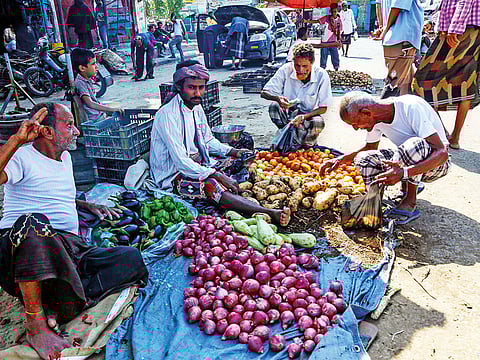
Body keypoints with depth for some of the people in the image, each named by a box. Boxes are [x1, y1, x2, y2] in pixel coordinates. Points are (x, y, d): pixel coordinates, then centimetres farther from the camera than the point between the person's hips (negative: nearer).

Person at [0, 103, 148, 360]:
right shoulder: (22, 156, -1)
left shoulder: (65, 158, 23)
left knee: (132, 259, -14)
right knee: (34, 222, -41)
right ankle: (35, 325, -30)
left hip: (69, 250, 7)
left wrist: (89, 206, 29)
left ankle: (55, 308, -23)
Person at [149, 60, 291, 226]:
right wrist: (218, 176, -29)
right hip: (174, 175, -10)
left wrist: (233, 152, 2)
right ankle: (269, 213, -47)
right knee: (212, 185, -34)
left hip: (198, 164, 10)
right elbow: (181, 162, -26)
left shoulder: (197, 108, 6)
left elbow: (208, 141, 19)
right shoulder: (167, 116, -21)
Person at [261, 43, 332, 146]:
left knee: (318, 122, -34)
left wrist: (303, 117, -27)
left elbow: (323, 108, -9)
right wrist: (277, 98, -35)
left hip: (308, 116, 0)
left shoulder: (321, 75, -14)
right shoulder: (286, 70, -13)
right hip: (286, 115, 1)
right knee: (274, 106, -30)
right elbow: (264, 93, -12)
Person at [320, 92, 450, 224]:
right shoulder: (376, 119, -7)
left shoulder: (411, 107, -27)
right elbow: (370, 147, 14)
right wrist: (340, 159, -2)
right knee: (363, 159, -15)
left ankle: (410, 200, -17)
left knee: (414, 144, -37)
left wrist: (404, 173, -47)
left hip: (438, 163, -6)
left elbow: (442, 153, -33)